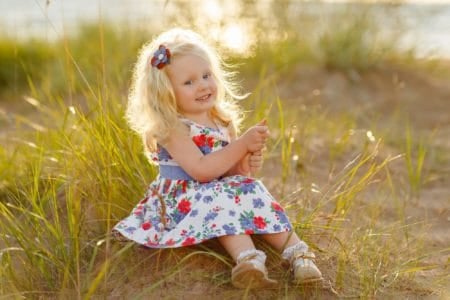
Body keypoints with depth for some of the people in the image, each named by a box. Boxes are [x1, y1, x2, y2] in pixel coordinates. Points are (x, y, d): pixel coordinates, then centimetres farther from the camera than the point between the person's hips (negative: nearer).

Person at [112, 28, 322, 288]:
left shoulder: (223, 120, 6)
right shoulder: (170, 128, -14)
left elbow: (231, 169, 13)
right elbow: (201, 170, -25)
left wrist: (247, 165, -12)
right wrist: (243, 144, -27)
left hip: (225, 191, 6)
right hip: (185, 200, -6)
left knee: (254, 195, -19)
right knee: (225, 198, -33)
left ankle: (296, 250, -25)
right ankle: (248, 258, -50)